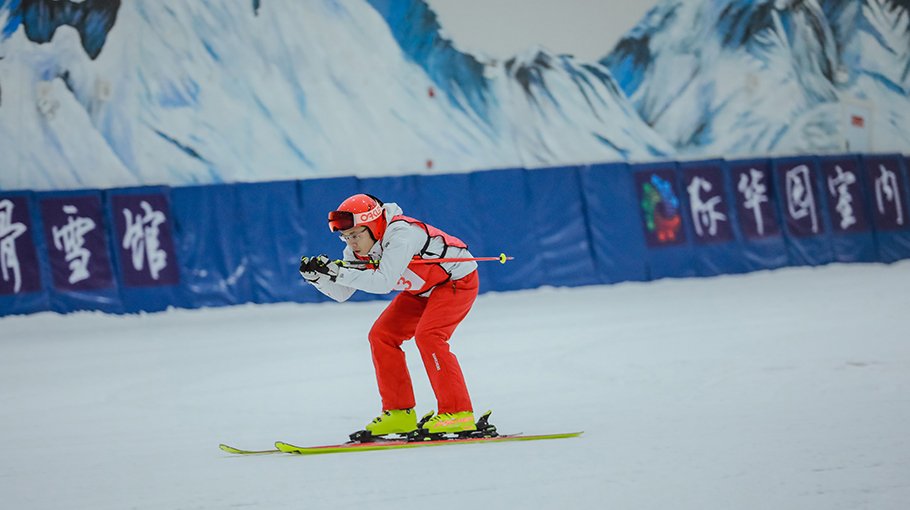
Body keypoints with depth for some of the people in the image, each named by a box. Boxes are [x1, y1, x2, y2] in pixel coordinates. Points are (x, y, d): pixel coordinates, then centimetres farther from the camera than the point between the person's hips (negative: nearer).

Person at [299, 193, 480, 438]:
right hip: (423, 290, 9)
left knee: (427, 335, -26)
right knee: (381, 335, -2)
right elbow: (341, 293, -6)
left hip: (458, 278, -9)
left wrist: (338, 272, -46)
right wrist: (316, 276, -24)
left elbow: (384, 282, -45)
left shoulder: (400, 235, -35)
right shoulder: (358, 249, -10)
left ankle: (458, 413, -21)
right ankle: (399, 412, 4)